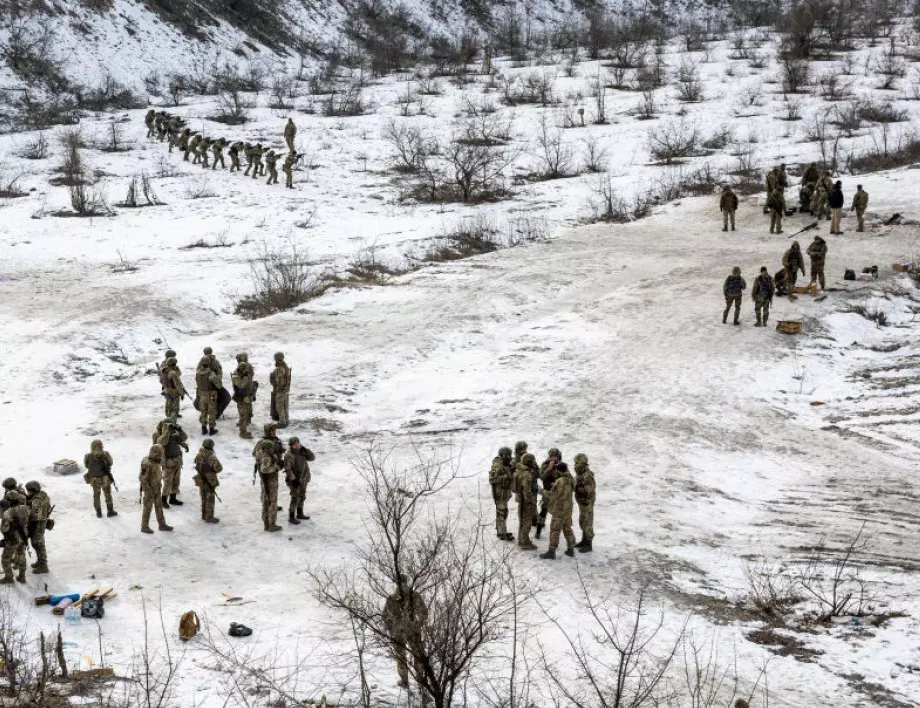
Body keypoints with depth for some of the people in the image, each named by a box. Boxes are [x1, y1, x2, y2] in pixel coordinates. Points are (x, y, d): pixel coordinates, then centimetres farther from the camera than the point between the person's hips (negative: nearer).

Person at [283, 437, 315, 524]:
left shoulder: (302, 452, 2)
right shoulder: (288, 455, -17)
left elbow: (312, 457, 1)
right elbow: (287, 469, -18)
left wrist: (306, 450, -14)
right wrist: (293, 479, -22)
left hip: (303, 479, 7)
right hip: (294, 480, -7)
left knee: (302, 497, 18)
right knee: (295, 498, -9)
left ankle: (300, 514, 34)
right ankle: (291, 517, -1)